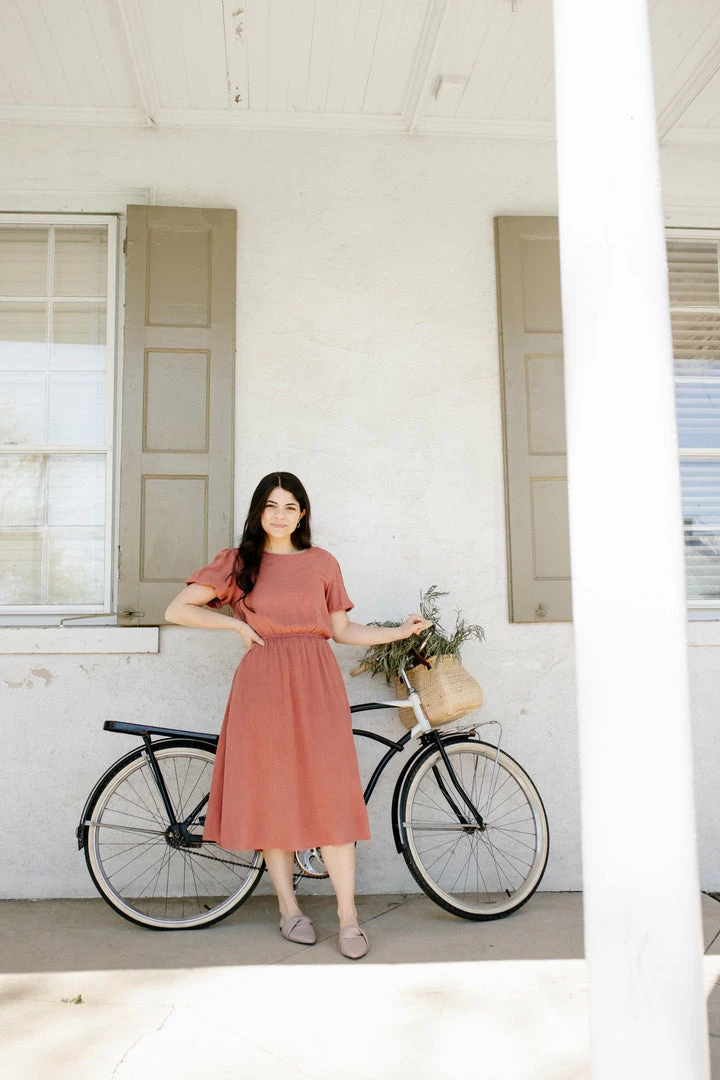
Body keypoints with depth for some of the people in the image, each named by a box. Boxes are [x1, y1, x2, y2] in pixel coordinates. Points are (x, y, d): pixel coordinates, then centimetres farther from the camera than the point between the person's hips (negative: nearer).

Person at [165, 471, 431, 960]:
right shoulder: (237, 561, 9)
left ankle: (348, 915, 4)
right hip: (261, 683, 0)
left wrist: (401, 631, 6)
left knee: (330, 794, -4)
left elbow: (342, 630, 15)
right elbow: (177, 610, 7)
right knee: (271, 793, 3)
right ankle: (289, 907, 18)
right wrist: (237, 624, -1)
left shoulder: (322, 563, 13)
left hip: (315, 682, 1)